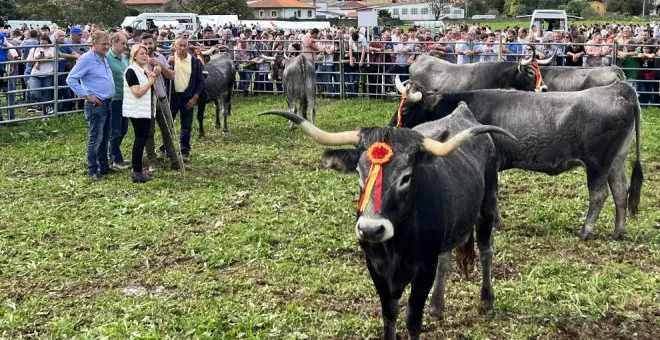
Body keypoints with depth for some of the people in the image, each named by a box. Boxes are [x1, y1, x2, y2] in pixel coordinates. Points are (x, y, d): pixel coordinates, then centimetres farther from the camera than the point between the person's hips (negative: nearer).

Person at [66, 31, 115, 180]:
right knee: (96, 139, -3)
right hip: (96, 105, -9)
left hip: (107, 103, 9)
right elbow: (71, 79, -16)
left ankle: (104, 166, 26)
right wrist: (87, 95, -17)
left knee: (105, 137, 16)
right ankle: (92, 170, 5)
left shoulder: (104, 58, 12)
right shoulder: (86, 59, -14)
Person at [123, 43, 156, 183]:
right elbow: (137, 93, -23)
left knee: (142, 139, 12)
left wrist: (153, 77, 6)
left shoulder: (144, 70, 14)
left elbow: (150, 91, 22)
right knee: (140, 139, -8)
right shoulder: (131, 71, -14)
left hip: (146, 111, 9)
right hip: (137, 111, -9)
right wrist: (150, 81, -15)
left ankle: (138, 168, 20)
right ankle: (137, 172, -4)